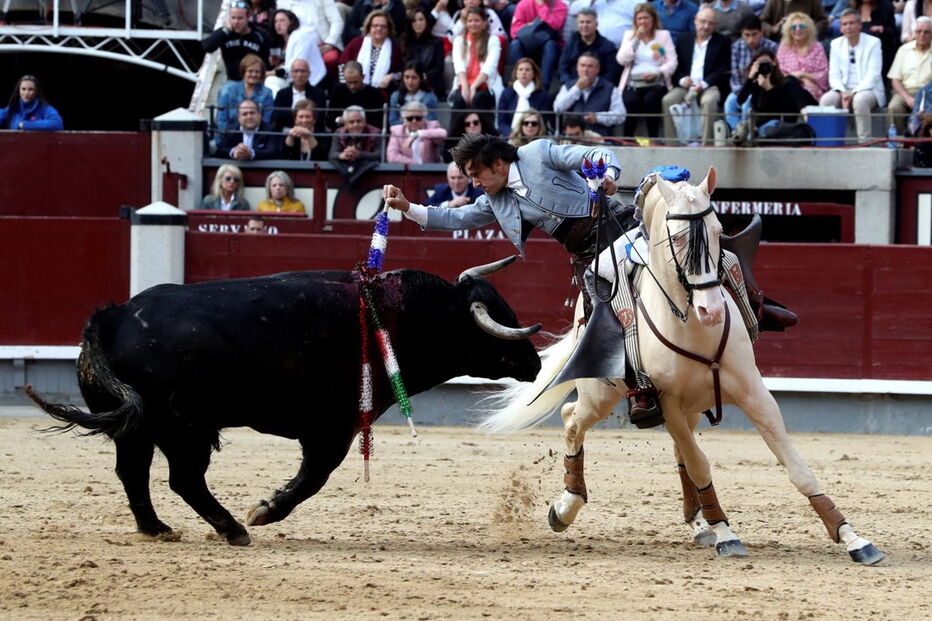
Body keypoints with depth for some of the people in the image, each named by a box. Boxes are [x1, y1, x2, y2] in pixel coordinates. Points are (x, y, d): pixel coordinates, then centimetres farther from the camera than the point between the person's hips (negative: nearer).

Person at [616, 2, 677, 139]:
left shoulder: (664, 35, 13)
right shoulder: (630, 35, 18)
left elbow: (672, 62, 3)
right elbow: (622, 60, 3)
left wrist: (657, 73, -16)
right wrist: (636, 39, -2)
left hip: (656, 83, -1)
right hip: (633, 83, 1)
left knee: (650, 100, -33)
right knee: (631, 101, -32)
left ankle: (653, 139, -25)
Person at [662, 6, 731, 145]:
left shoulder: (723, 42, 7)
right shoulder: (684, 40, 16)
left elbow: (724, 71, -2)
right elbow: (676, 67, 12)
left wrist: (703, 84, -17)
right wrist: (682, 80, -12)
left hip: (710, 86, -3)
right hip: (686, 85, 3)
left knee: (709, 101, -37)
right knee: (667, 100, -26)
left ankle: (706, 142, -33)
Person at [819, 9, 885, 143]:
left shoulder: (873, 43, -3)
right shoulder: (836, 44, 10)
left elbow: (873, 76, -11)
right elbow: (834, 75, 6)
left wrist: (853, 94, -22)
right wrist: (842, 93, -14)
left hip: (867, 90, -4)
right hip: (843, 90, 4)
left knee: (860, 100, -38)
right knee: (826, 100, -27)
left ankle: (864, 141, -32)